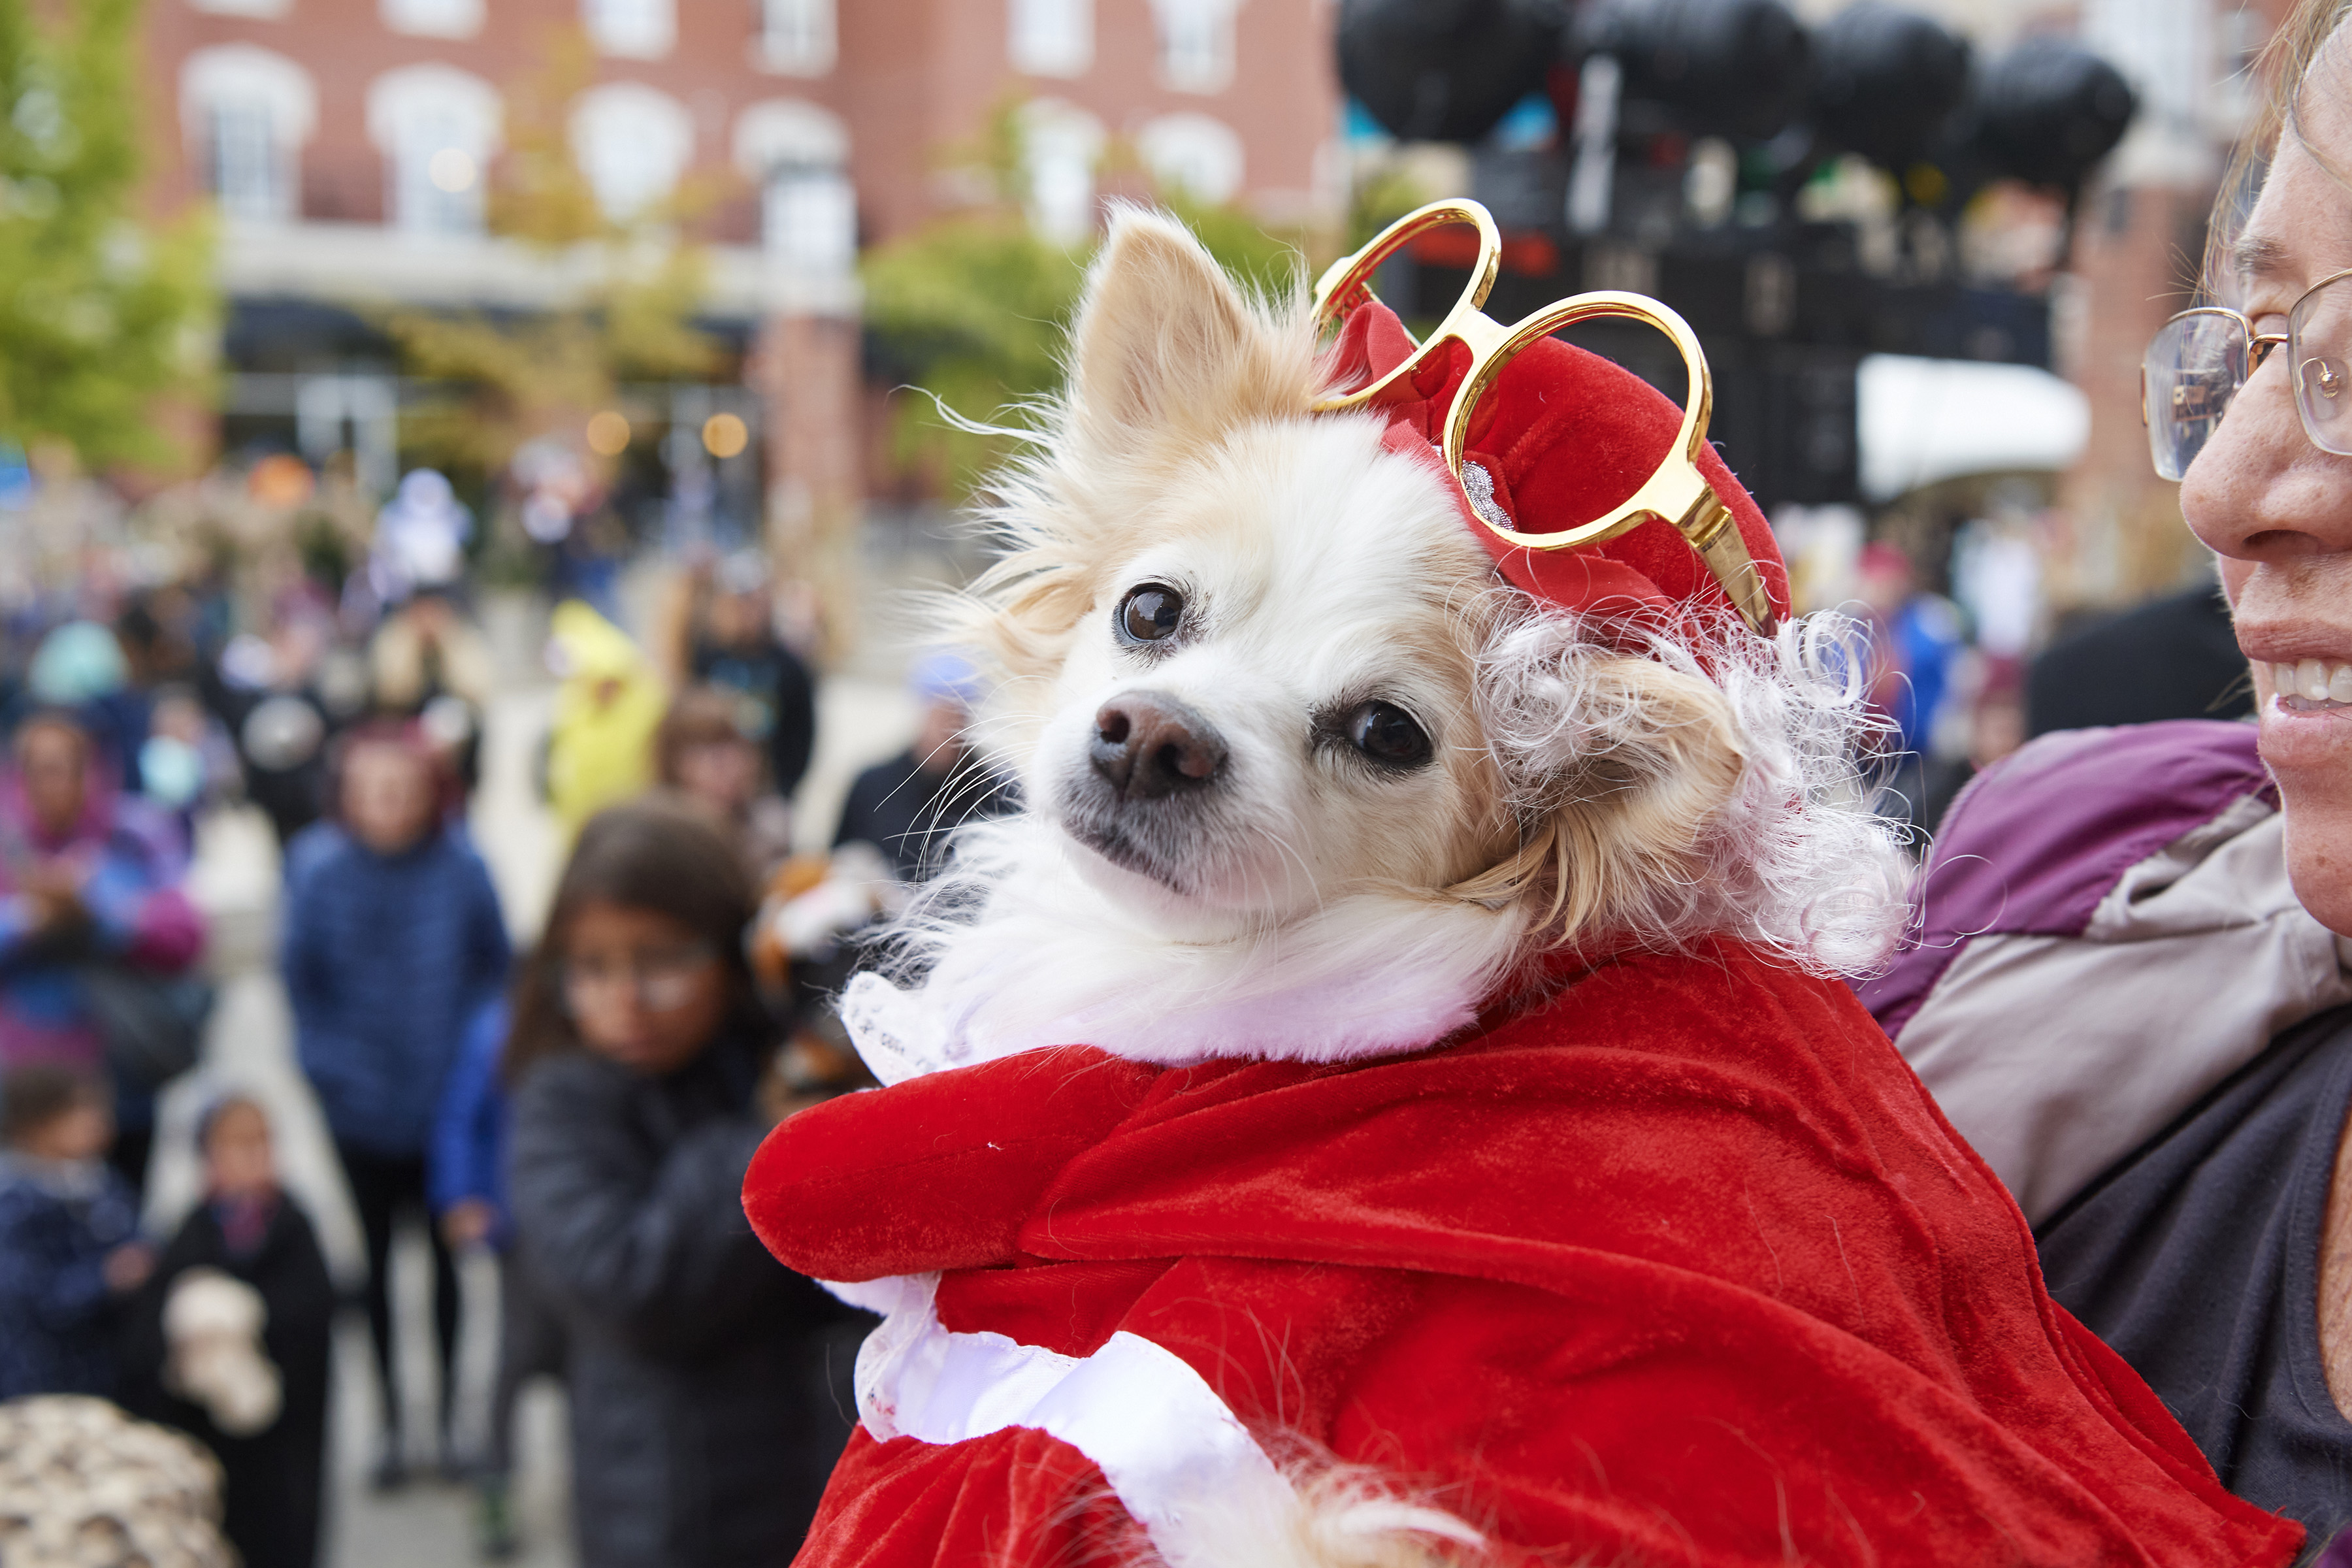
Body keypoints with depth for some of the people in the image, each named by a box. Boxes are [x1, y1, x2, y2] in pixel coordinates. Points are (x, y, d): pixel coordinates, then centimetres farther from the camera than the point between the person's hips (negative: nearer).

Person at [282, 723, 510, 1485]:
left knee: (447, 1254, 14)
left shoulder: (461, 869, -12)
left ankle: (450, 1412, 30)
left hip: (449, 1102, 0)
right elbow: (302, 979, -1)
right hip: (362, 1107, 0)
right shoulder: (319, 870, -11)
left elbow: (496, 965, -1)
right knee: (377, 1258, 13)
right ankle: (390, 1420, 27)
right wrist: (329, 1063, -6)